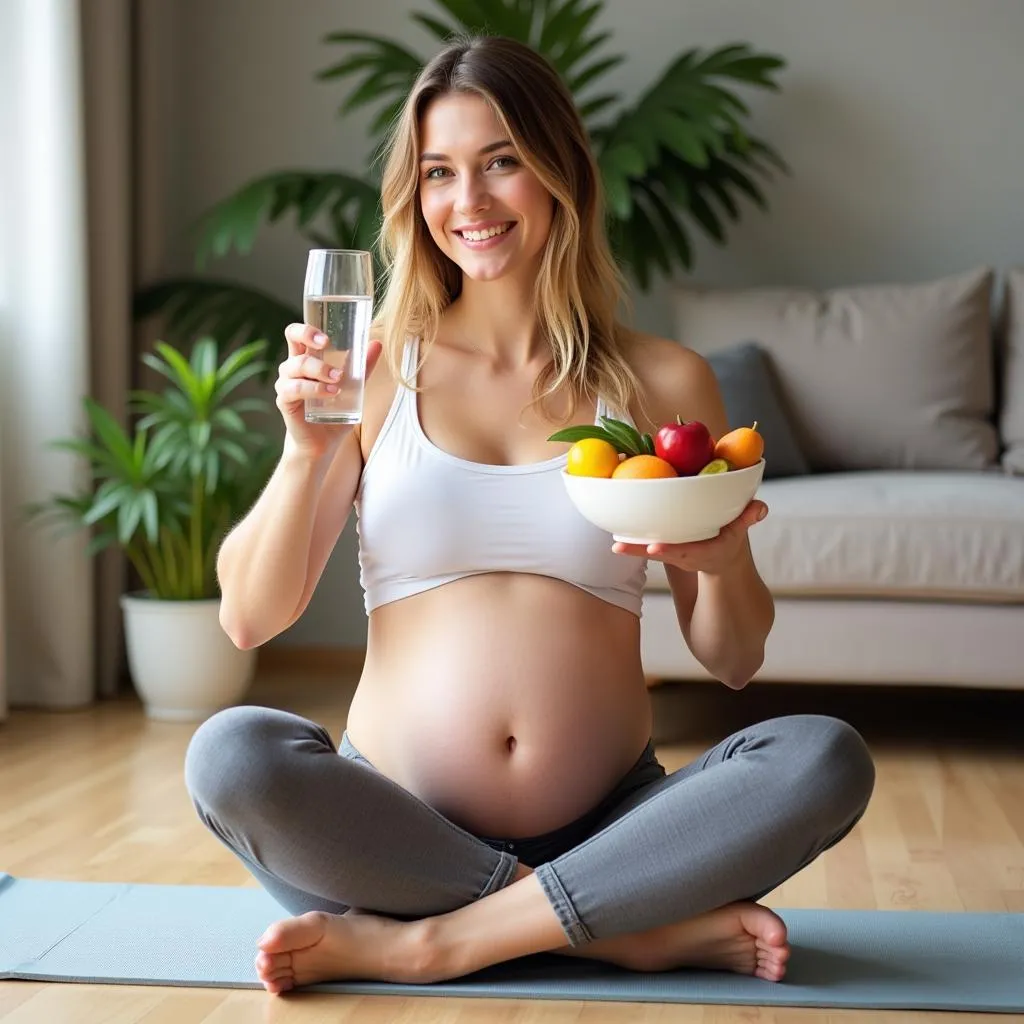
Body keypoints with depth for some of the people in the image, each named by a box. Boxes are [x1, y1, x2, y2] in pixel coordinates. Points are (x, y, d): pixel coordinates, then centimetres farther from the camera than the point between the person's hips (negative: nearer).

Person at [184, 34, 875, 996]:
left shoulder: (665, 382, 6)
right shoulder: (379, 369, 4)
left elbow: (732, 662, 9)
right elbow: (249, 618, 1)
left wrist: (723, 565, -13)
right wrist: (306, 451, -14)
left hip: (606, 825, 1)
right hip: (399, 824, 0)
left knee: (826, 758, -24)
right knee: (230, 753, -30)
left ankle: (429, 941, -20)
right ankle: (647, 930, -18)